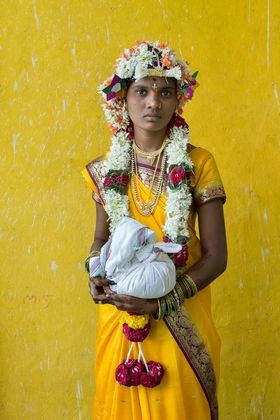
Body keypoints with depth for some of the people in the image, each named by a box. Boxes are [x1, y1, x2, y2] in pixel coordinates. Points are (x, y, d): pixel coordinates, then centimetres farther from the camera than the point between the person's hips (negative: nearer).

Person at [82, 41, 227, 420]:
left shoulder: (197, 164, -8)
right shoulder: (107, 170, 1)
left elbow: (216, 256, -9)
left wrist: (162, 304, -20)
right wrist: (96, 275, -8)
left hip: (181, 320, -2)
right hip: (119, 314, 3)